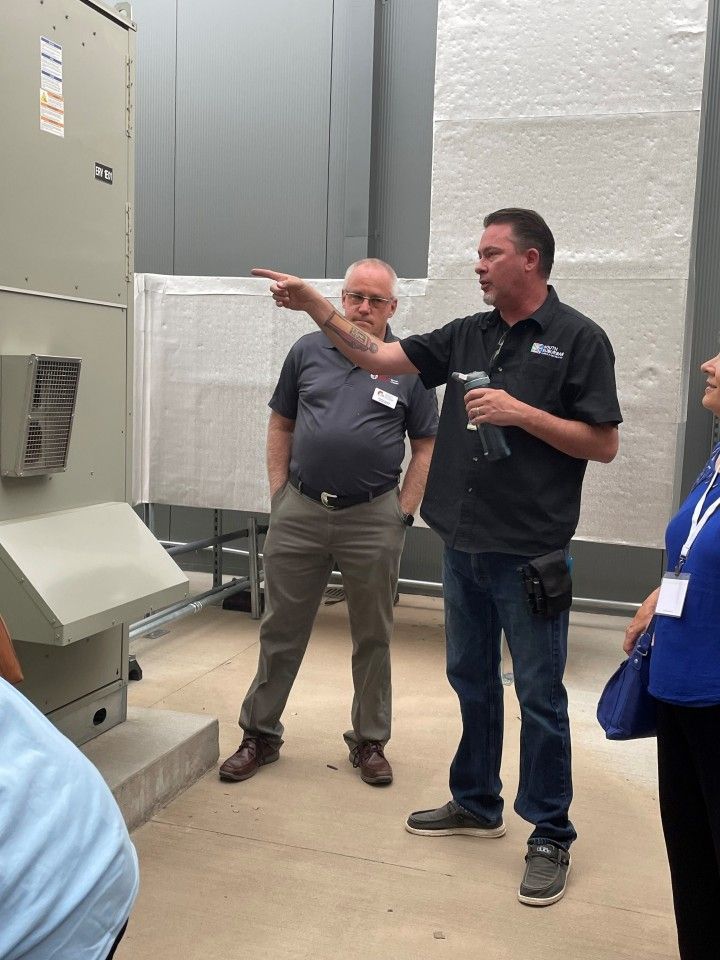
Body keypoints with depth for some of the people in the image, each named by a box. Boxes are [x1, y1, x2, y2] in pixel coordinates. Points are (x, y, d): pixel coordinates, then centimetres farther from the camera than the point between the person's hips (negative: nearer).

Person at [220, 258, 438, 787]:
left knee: (373, 637, 11)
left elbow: (426, 447, 3)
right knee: (281, 631, 10)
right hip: (299, 511, 2)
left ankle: (370, 741, 26)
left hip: (373, 519, -1)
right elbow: (281, 425, 11)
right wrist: (279, 493, 4)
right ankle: (260, 734, 24)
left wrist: (404, 511, -4)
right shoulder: (309, 351, 6)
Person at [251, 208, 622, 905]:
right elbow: (380, 357, 7)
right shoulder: (468, 335, 9)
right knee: (471, 682, 18)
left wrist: (519, 413, -18)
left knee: (539, 694, 3)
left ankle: (550, 836, 18)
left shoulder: (577, 339, -7)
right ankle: (476, 804, 35)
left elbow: (603, 444, -10)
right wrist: (313, 305, -1)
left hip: (529, 552, -6)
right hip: (462, 545, 7)